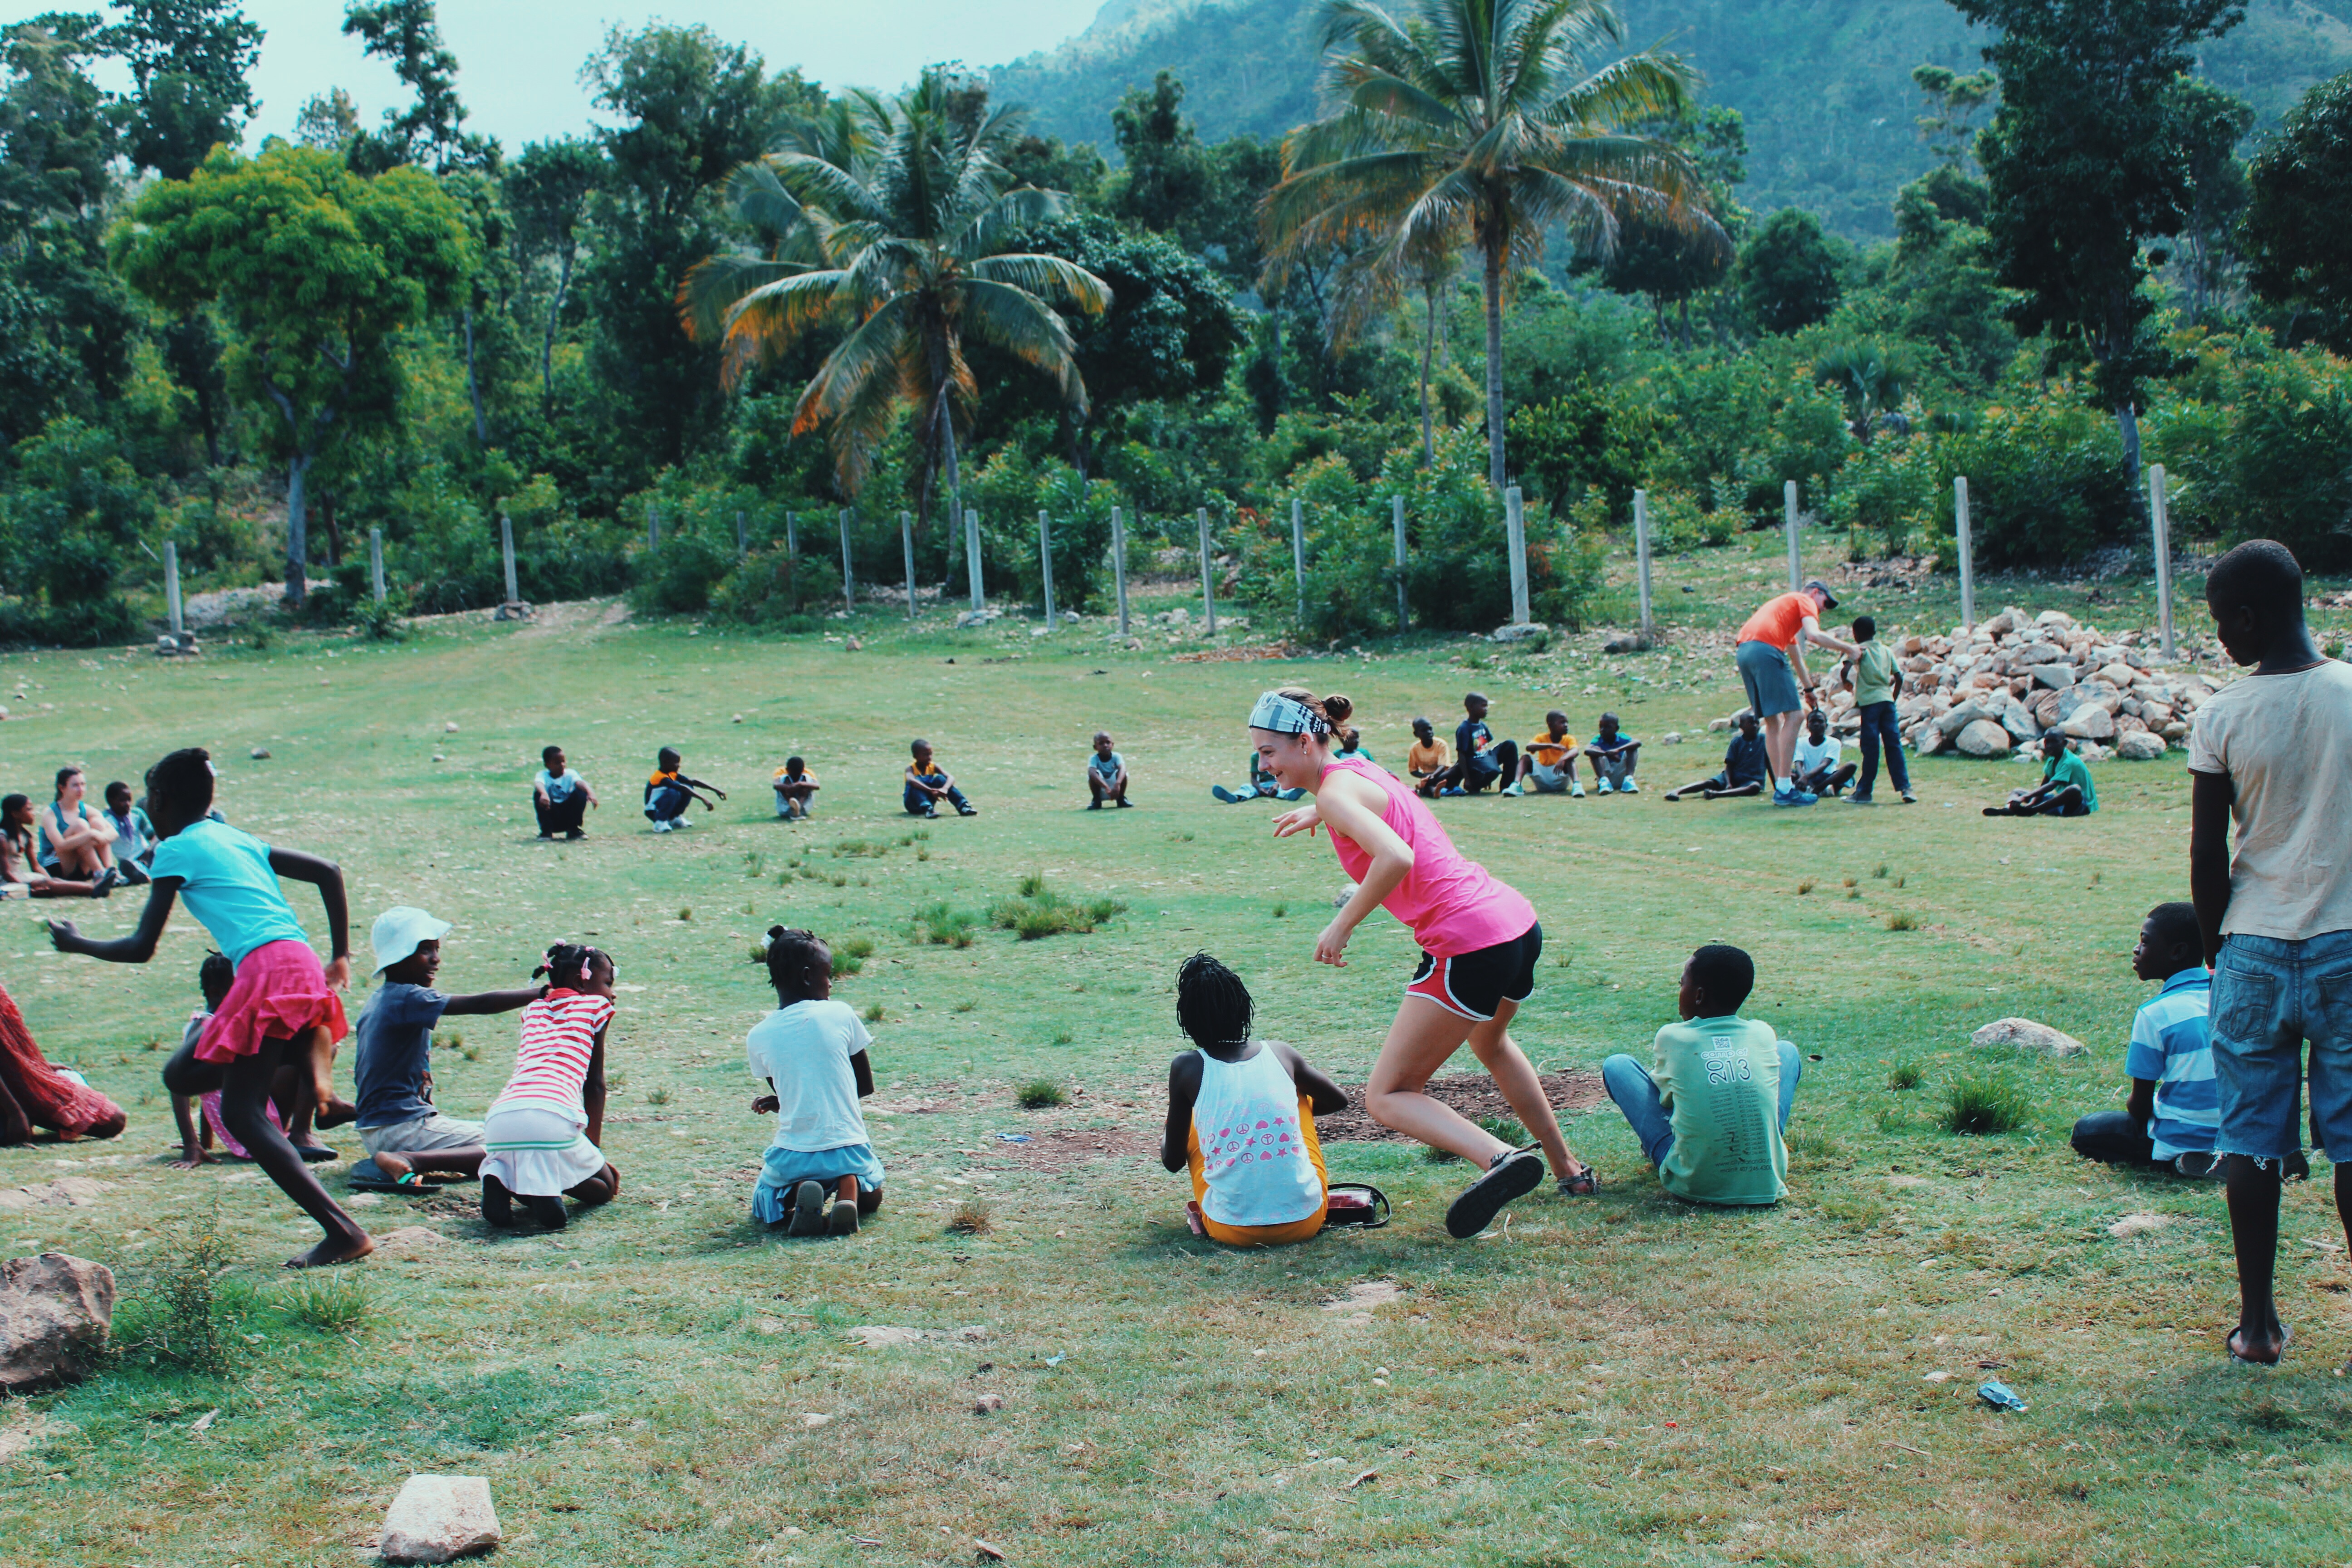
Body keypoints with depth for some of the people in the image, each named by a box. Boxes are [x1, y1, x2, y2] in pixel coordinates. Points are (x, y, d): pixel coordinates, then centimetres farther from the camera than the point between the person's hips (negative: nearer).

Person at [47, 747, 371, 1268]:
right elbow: (328, 872, 23)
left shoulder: (175, 850, 3)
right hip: (303, 966, 8)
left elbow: (141, 948, 3)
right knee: (182, 1075, 18)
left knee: (242, 1113, -6)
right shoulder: (240, 840, 25)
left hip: (268, 969, -8)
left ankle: (344, 1231, -17)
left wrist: (75, 943, 21)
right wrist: (341, 956, 27)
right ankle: (308, 1048, -2)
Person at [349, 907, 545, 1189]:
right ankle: (412, 1161, -23)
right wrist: (545, 992, -27)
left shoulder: (379, 1000, 14)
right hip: (404, 1129, -10)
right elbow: (479, 1004, -26)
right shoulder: (408, 999, -15)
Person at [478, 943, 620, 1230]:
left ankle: (501, 1178, -1)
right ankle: (545, 1183, -14)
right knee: (605, 1187, 17)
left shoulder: (534, 1008, 30)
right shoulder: (596, 1006, 17)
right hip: (552, 1118, -5)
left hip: (498, 1120, 5)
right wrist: (595, 1148, 27)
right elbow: (595, 1085, 20)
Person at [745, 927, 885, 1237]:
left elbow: (784, 1097, 6)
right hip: (849, 1150, 0)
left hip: (793, 1155, 0)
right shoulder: (841, 1014, -5)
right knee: (872, 1196, 33)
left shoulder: (757, 1038, -3)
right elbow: (866, 1085, 6)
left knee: (764, 1205, 32)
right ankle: (849, 1189, -6)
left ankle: (797, 1194, -6)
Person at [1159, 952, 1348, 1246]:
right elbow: (1338, 1100, 24)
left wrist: (1165, 1142, 32)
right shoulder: (1280, 1053, 4)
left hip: (1233, 1230, -2)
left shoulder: (1187, 1068, -2)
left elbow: (1174, 1162, 8)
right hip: (1305, 1221, 2)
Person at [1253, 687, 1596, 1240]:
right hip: (1519, 923, 10)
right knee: (1491, 1044, 37)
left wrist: (1342, 925, -18)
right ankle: (1571, 1171, 44)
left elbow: (1397, 858, -29)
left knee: (1386, 1097, -2)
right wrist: (1318, 812, 49)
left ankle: (1501, 1158, -24)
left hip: (1469, 948, -10)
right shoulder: (1357, 771, 16)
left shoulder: (1336, 792, -11)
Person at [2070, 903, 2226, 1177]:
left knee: (2086, 1131, 13)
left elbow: (2139, 1106, -10)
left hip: (2181, 1140, -7)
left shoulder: (2153, 1013, -16)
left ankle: (2181, 1161, -4)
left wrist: (2133, 1107, 14)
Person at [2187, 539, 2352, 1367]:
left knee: (2252, 1140, 8)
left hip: (2254, 949, 0)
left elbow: (2207, 854, -3)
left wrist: (2217, 954, 10)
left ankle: (2257, 1322, 13)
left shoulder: (2222, 717, -7)